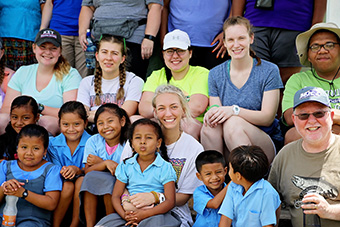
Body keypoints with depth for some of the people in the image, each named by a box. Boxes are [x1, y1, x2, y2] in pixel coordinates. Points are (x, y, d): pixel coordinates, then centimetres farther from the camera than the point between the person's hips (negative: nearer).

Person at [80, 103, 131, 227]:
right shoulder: (93, 141, 0)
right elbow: (87, 171, -8)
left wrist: (100, 162, -14)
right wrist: (105, 163, -29)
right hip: (92, 192, 2)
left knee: (108, 181, -31)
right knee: (91, 177, -26)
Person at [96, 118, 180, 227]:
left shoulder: (165, 167, 0)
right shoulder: (126, 166, 11)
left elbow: (170, 201, -8)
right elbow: (116, 196, 7)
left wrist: (145, 214, -20)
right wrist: (124, 215, -14)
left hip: (154, 213, -3)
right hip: (130, 212, 3)